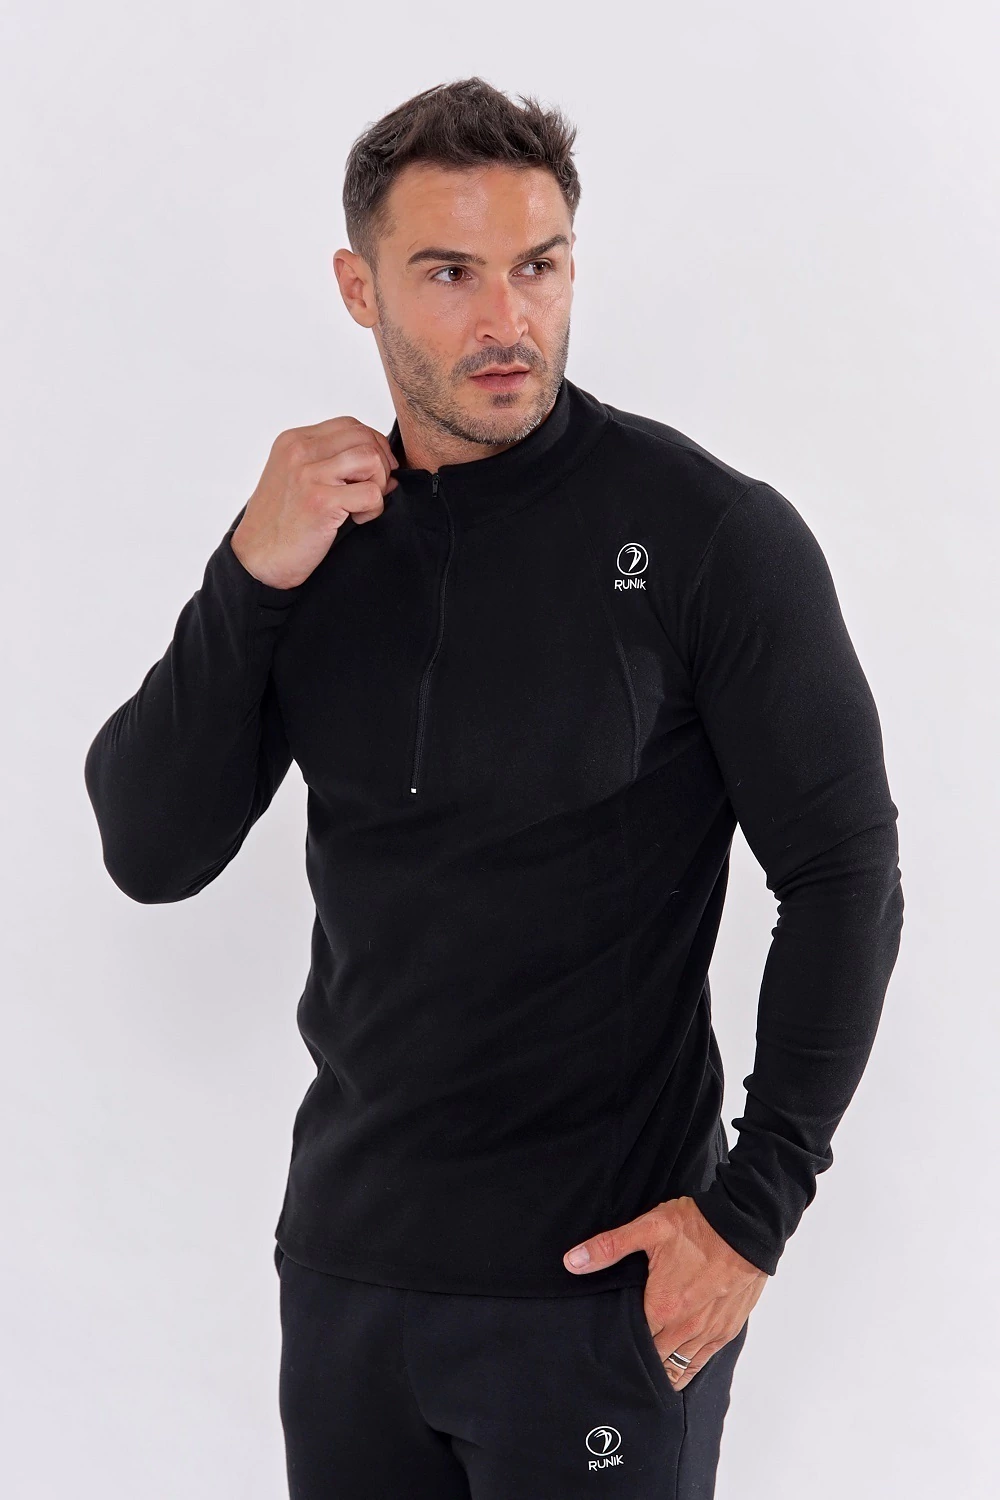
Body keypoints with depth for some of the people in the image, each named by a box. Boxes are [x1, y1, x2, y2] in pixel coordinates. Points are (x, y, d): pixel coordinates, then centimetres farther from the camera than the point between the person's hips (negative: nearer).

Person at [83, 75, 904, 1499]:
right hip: (346, 1254, 5)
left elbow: (842, 874, -8)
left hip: (600, 1278, -4)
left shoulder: (714, 536, -11)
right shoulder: (317, 530, 3)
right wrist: (251, 579, -15)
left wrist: (756, 1207, -12)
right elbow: (151, 855, -2)